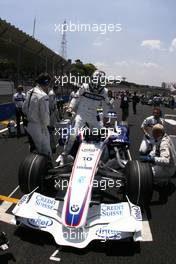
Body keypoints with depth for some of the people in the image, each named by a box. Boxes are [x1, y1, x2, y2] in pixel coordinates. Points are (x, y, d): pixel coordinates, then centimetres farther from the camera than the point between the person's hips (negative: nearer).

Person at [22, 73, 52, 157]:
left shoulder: (29, 93, 6)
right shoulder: (43, 96, -21)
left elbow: (24, 109, 14)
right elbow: (45, 115, -21)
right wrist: (47, 124, -3)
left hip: (29, 126, 9)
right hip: (39, 128, -9)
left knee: (34, 151, 23)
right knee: (46, 153, 2)